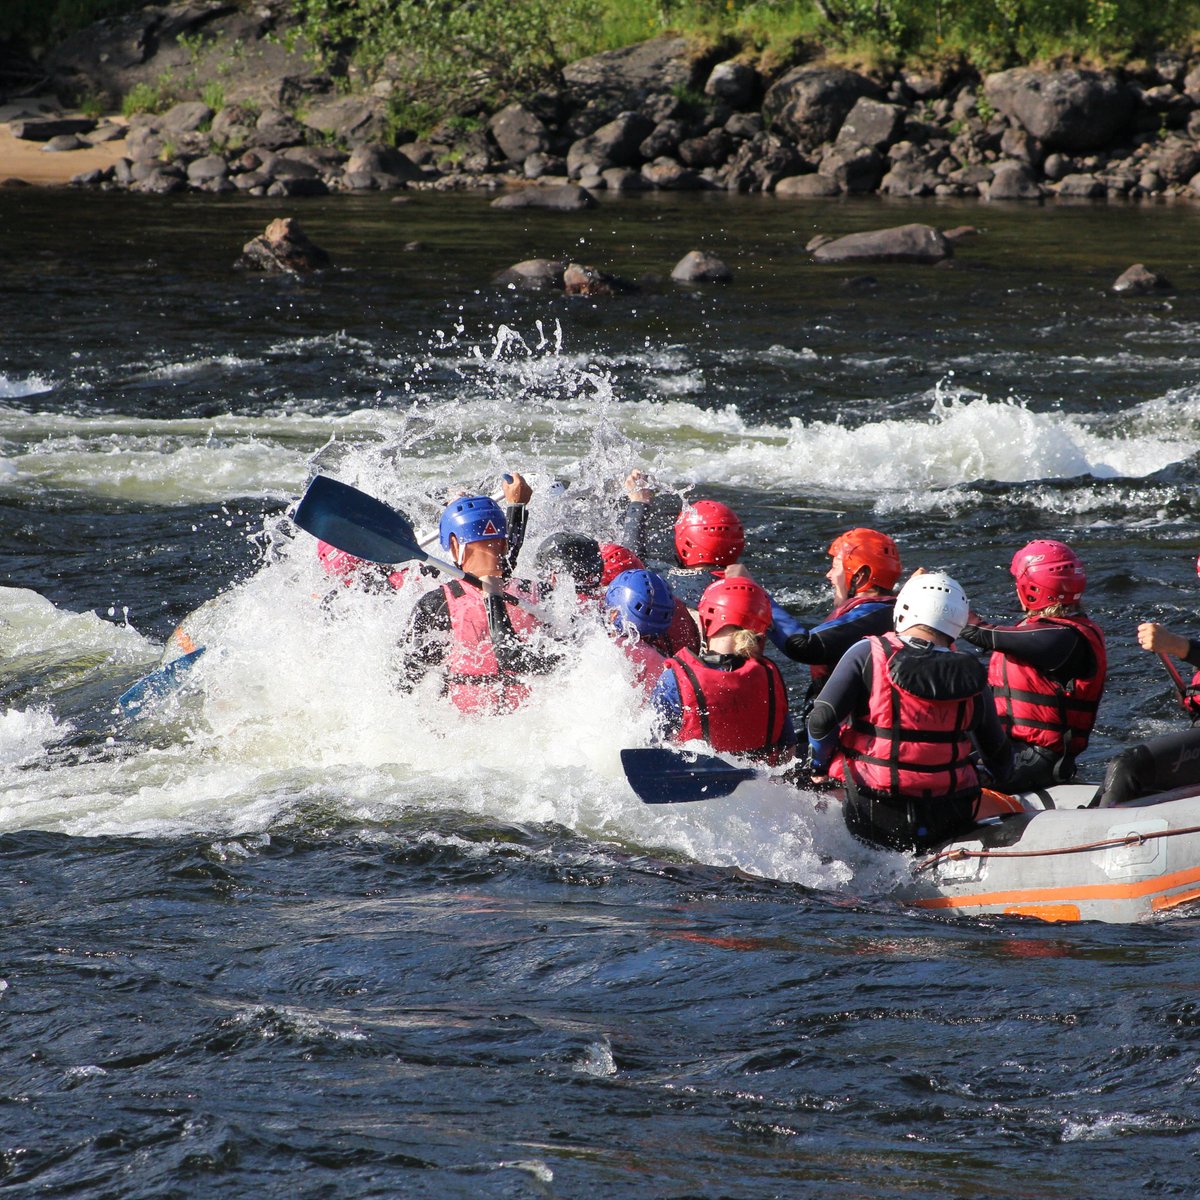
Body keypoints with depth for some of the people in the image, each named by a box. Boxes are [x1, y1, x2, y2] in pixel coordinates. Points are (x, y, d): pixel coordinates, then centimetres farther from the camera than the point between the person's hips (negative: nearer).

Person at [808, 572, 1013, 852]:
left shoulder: (868, 654, -5)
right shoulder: (971, 673, 2)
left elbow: (822, 720, -12)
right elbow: (1000, 758, 12)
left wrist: (820, 767, 9)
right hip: (946, 825, 1)